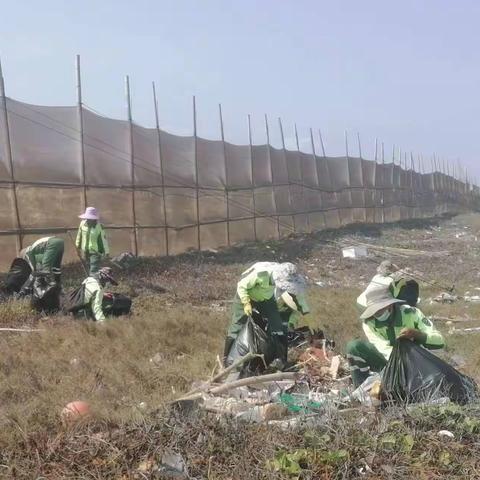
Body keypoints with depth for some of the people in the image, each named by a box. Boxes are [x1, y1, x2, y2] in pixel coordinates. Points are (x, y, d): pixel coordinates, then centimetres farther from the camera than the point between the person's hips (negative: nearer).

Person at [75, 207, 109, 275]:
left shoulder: (99, 226, -19)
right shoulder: (83, 223, -5)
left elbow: (104, 239, -12)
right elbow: (79, 235, 12)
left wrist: (106, 252, -9)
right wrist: (78, 245, 23)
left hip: (95, 252, -5)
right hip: (85, 251, 6)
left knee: (94, 272, -12)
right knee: (90, 270, 19)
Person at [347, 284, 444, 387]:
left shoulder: (411, 314, -21)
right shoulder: (368, 321, -18)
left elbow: (439, 341, -24)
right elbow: (382, 347, -29)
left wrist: (416, 334, -43)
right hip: (387, 361, 1)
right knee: (354, 346, -22)